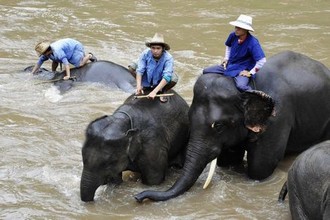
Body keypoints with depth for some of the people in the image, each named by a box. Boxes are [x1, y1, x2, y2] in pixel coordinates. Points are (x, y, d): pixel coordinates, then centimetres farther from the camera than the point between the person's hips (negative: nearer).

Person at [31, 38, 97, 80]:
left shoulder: (57, 51, -40)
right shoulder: (47, 53, -13)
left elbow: (66, 62, -46)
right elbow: (39, 62, -4)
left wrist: (68, 76, -50)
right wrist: (32, 74, -5)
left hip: (76, 47, -8)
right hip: (69, 47, 8)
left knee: (79, 64, -22)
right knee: (55, 61, 0)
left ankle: (89, 56, 3)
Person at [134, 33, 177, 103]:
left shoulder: (168, 58, -28)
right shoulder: (145, 54, -23)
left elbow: (167, 76, -37)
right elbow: (140, 70, -25)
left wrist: (154, 91, -46)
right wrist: (138, 86, -41)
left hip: (160, 83, -2)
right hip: (146, 81, 2)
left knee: (174, 79, -32)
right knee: (132, 67, -18)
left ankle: (162, 91, 2)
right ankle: (143, 88, 8)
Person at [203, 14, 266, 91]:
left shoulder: (253, 42, -22)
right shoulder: (233, 36, -5)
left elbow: (262, 61, -24)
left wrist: (250, 73, -20)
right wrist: (226, 58, 10)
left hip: (242, 70, -7)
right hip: (229, 66, 7)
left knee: (241, 85, -38)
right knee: (206, 71, 1)